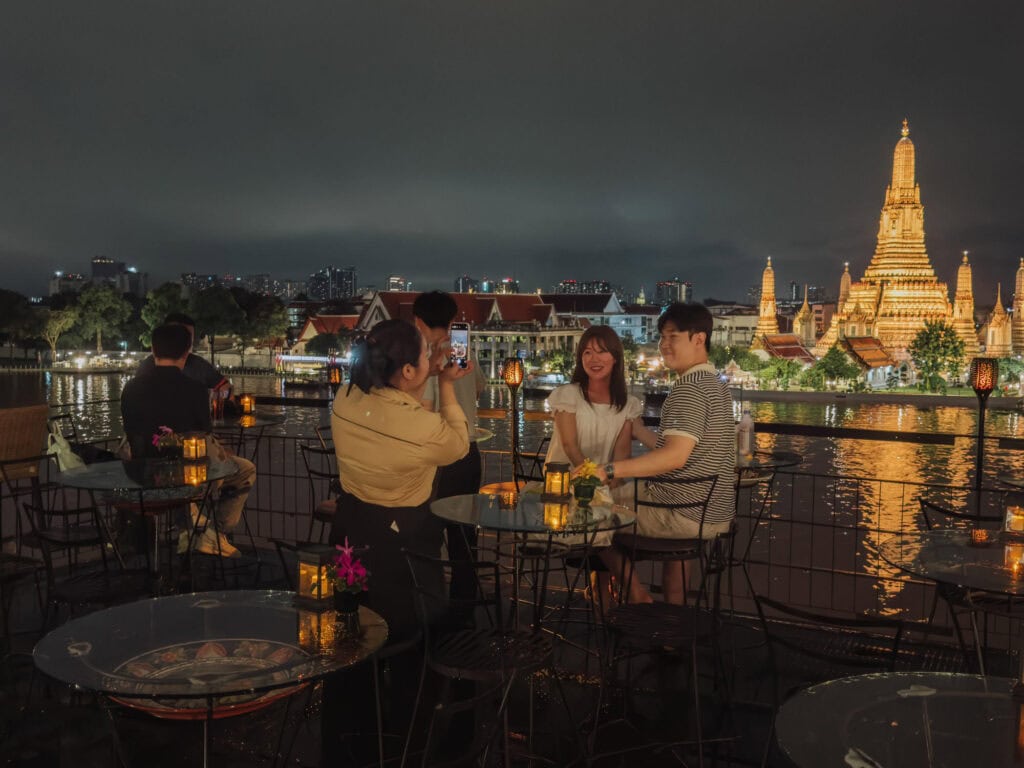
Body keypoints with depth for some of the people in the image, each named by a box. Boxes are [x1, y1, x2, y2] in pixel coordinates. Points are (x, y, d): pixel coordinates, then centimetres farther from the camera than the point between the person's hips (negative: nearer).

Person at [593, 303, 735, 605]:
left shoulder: (689, 387, -17)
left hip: (685, 516, -10)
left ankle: (637, 595, 7)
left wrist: (609, 470, -31)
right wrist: (636, 428, 23)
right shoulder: (716, 384, 13)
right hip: (717, 515, 10)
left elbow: (675, 456, -28)